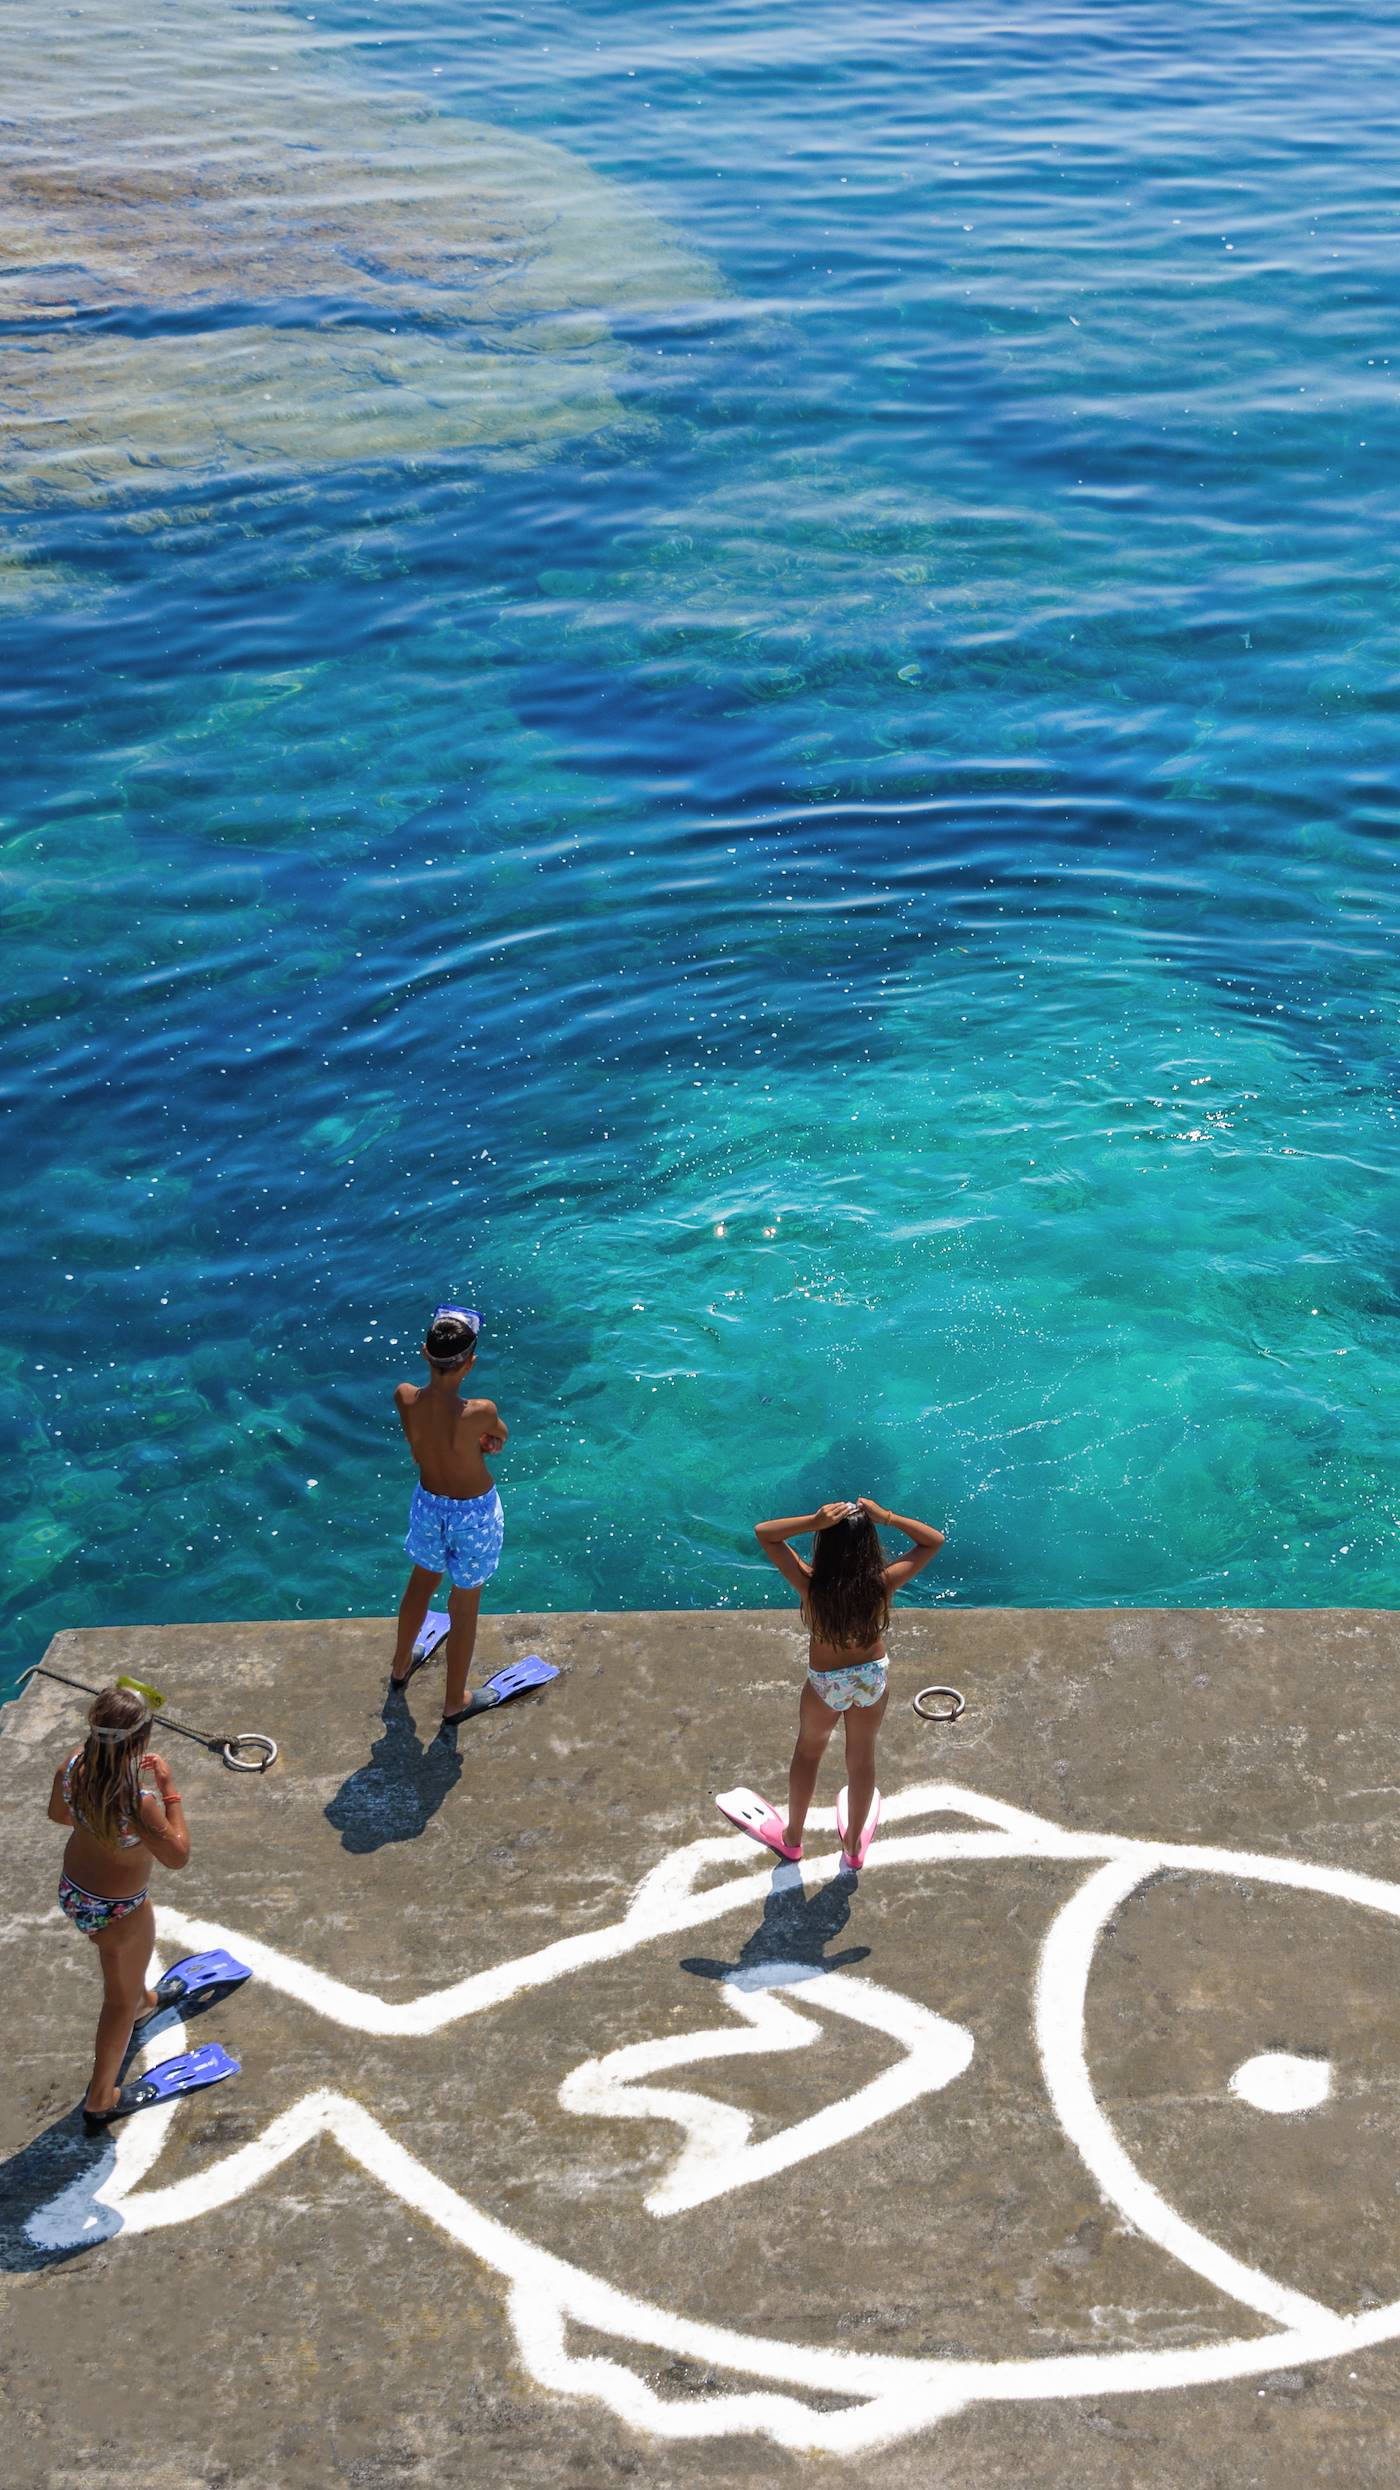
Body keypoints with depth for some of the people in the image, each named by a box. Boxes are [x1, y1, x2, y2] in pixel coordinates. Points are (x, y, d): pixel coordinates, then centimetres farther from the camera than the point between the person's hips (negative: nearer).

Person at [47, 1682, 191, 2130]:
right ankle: (100, 2099, 34)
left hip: (72, 1892, 7)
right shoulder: (139, 1803, -40)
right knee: (120, 2000, 19)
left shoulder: (73, 1766, -21)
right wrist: (168, 1790, -20)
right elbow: (178, 1855, -24)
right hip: (118, 1911, -7)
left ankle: (142, 2001, 68)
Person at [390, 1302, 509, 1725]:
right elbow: (501, 1436, -8)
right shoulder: (479, 1414, -33)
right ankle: (453, 1702, 37)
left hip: (428, 1504, 4)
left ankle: (401, 1667, 56)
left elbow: (419, 1451, -4)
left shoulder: (404, 1398, -22)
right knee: (464, 1608, 18)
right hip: (475, 1515, -4)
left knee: (421, 1582, 32)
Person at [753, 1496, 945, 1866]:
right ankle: (853, 1844, 44)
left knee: (808, 1751, 27)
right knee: (862, 1758, 24)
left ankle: (793, 1836, 44)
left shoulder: (812, 1585, -33)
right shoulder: (883, 1584, -29)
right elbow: (934, 1540, -16)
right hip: (874, 1677, 1)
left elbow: (763, 1532, -27)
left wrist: (814, 1521, -39)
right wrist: (887, 1518, -27)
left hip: (826, 1683, -1)